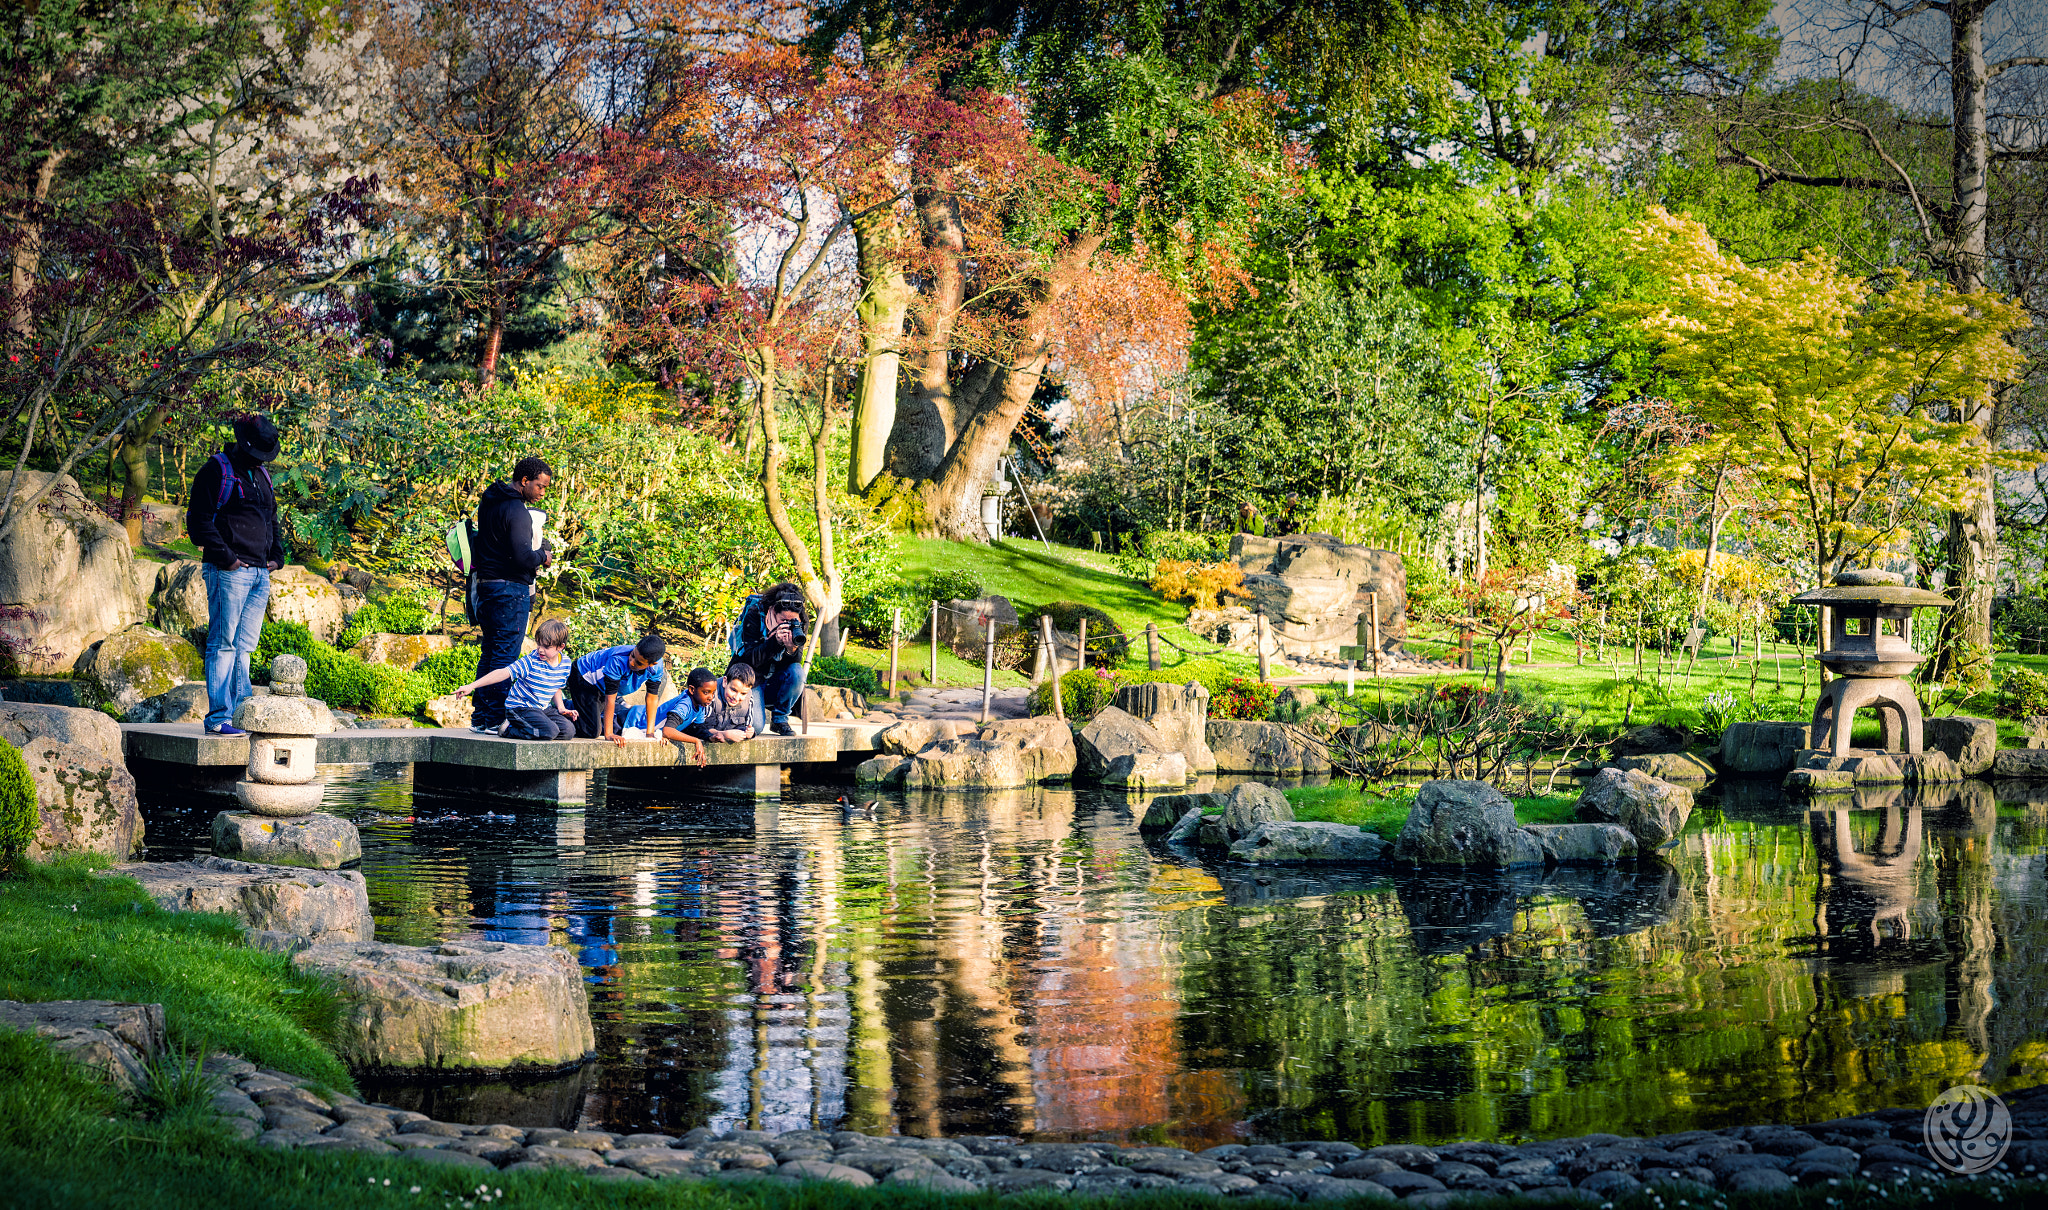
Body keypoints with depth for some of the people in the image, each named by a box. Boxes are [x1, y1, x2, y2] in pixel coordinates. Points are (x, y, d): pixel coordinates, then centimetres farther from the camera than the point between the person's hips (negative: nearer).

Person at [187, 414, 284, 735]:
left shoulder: (262, 475, 21)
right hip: (229, 572, -7)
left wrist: (276, 555, 15)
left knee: (244, 646, 8)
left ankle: (241, 712, 10)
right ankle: (218, 717, -8)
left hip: (260, 573, 7)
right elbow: (199, 519, -9)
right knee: (224, 643, -8)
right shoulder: (217, 470, -4)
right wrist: (225, 557, -14)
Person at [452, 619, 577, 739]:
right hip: (521, 707, -7)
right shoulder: (531, 661, -17)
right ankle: (509, 729, -7)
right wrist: (471, 686, -27)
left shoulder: (565, 663, 1)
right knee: (550, 731, -29)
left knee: (569, 731, -11)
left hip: (544, 708, 7)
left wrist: (561, 708, 6)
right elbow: (503, 673, -22)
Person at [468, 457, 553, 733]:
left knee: (490, 653, 13)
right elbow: (523, 558, -24)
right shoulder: (516, 511, -17)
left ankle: (480, 717, 15)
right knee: (506, 656, -6)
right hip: (510, 591, -9)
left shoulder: (488, 503, 14)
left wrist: (535, 553, 15)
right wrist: (543, 555, -3)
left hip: (485, 587, 9)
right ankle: (495, 719, -7)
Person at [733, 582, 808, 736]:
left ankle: (779, 719, -9)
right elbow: (749, 659, -23)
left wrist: (792, 649, -35)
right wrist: (775, 642, -37)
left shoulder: (797, 623, -9)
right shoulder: (754, 616, -19)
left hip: (775, 682, 3)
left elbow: (796, 662, -12)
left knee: (797, 672, -30)